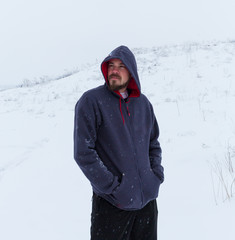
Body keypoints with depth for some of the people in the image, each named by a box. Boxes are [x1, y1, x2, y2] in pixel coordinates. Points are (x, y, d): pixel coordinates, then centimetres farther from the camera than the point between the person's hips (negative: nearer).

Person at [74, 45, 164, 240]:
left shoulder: (143, 103, 8)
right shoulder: (91, 101, -9)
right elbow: (83, 152, -13)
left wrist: (157, 173, 3)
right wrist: (111, 186, -15)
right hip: (111, 203, -5)